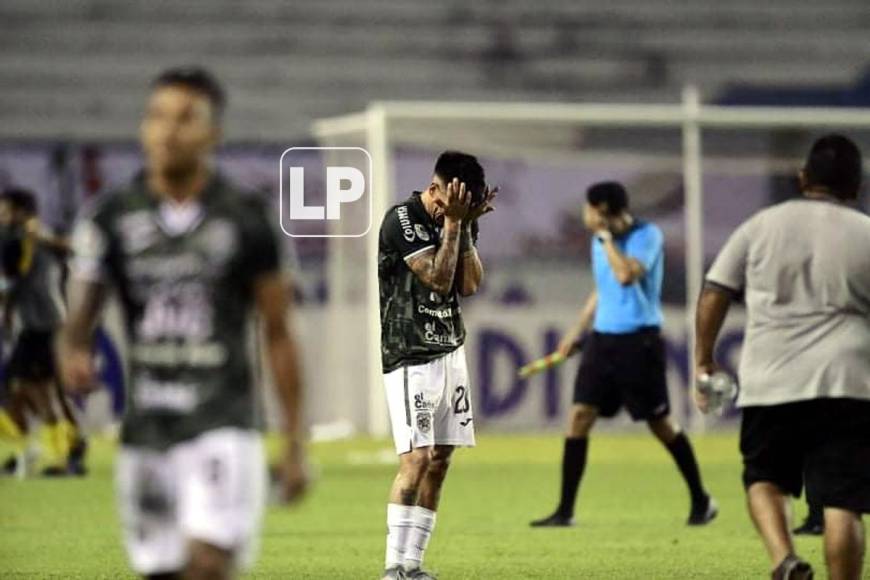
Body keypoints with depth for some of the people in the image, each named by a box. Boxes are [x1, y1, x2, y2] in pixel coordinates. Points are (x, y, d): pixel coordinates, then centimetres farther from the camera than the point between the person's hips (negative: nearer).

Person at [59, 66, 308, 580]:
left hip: (222, 426, -3)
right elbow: (79, 321, 3)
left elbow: (279, 336, 5)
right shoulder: (112, 219, 4)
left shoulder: (244, 220, -1)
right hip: (146, 430, 3)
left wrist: (295, 445, 3)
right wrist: (74, 357, -22)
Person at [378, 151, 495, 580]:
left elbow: (470, 284, 3)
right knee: (417, 457, -15)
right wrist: (452, 223, -15)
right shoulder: (401, 219, -11)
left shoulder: (457, 221, 10)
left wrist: (466, 226, -3)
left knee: (440, 459, 3)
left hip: (451, 352, 7)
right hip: (411, 356, -7)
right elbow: (437, 277, -17)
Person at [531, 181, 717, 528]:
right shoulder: (600, 241, 10)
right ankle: (565, 511, -2)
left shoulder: (648, 236, -12)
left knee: (660, 422, 1)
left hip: (639, 340, -6)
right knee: (580, 415, -4)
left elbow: (626, 275, -28)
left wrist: (605, 235, -19)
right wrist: (578, 329, 22)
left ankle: (701, 500, 18)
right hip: (602, 338, 6)